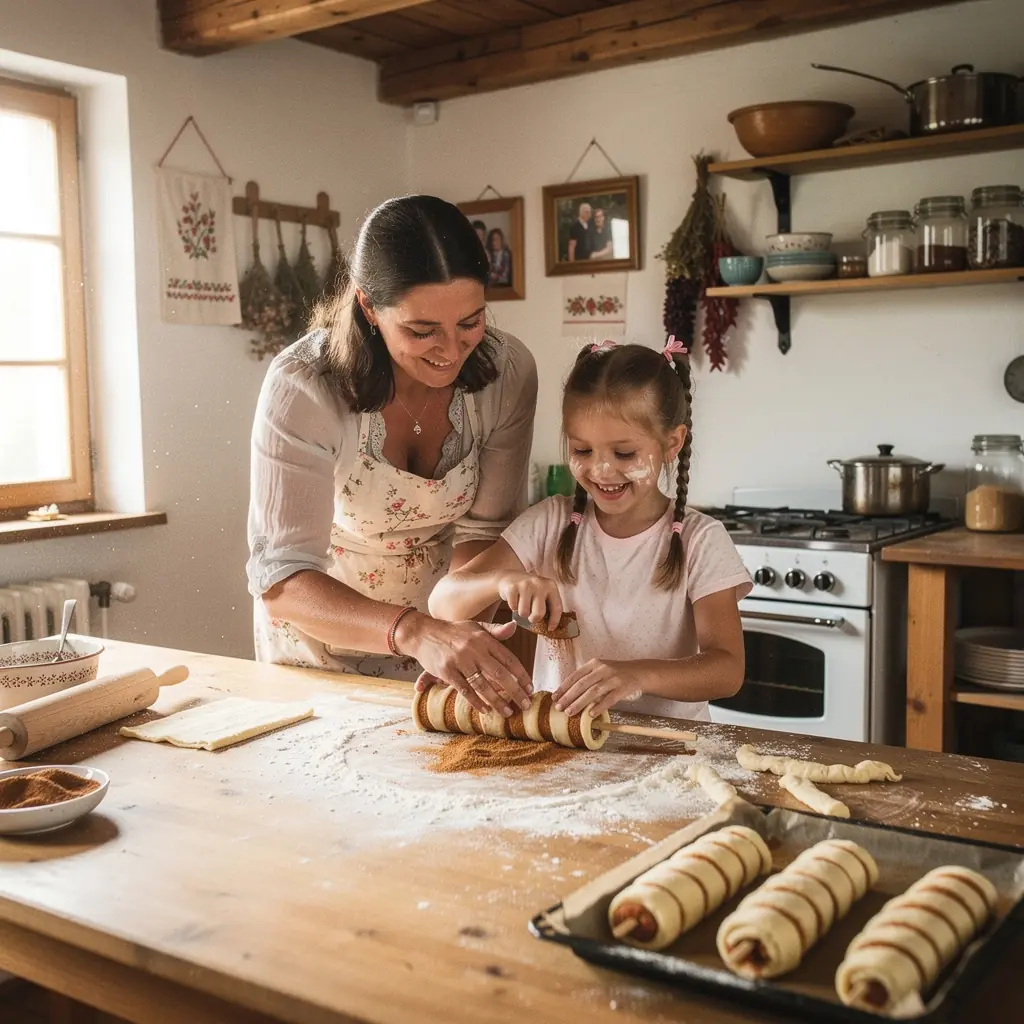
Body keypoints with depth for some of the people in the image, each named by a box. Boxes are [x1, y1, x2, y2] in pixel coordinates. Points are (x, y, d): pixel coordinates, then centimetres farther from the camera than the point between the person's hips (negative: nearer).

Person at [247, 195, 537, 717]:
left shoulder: (507, 371, -19)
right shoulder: (303, 386, -28)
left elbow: (481, 531, -11)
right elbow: (281, 582, -33)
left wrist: (458, 642, -29)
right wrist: (415, 633, -48)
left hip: (440, 613, 2)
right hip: (320, 630, -2)